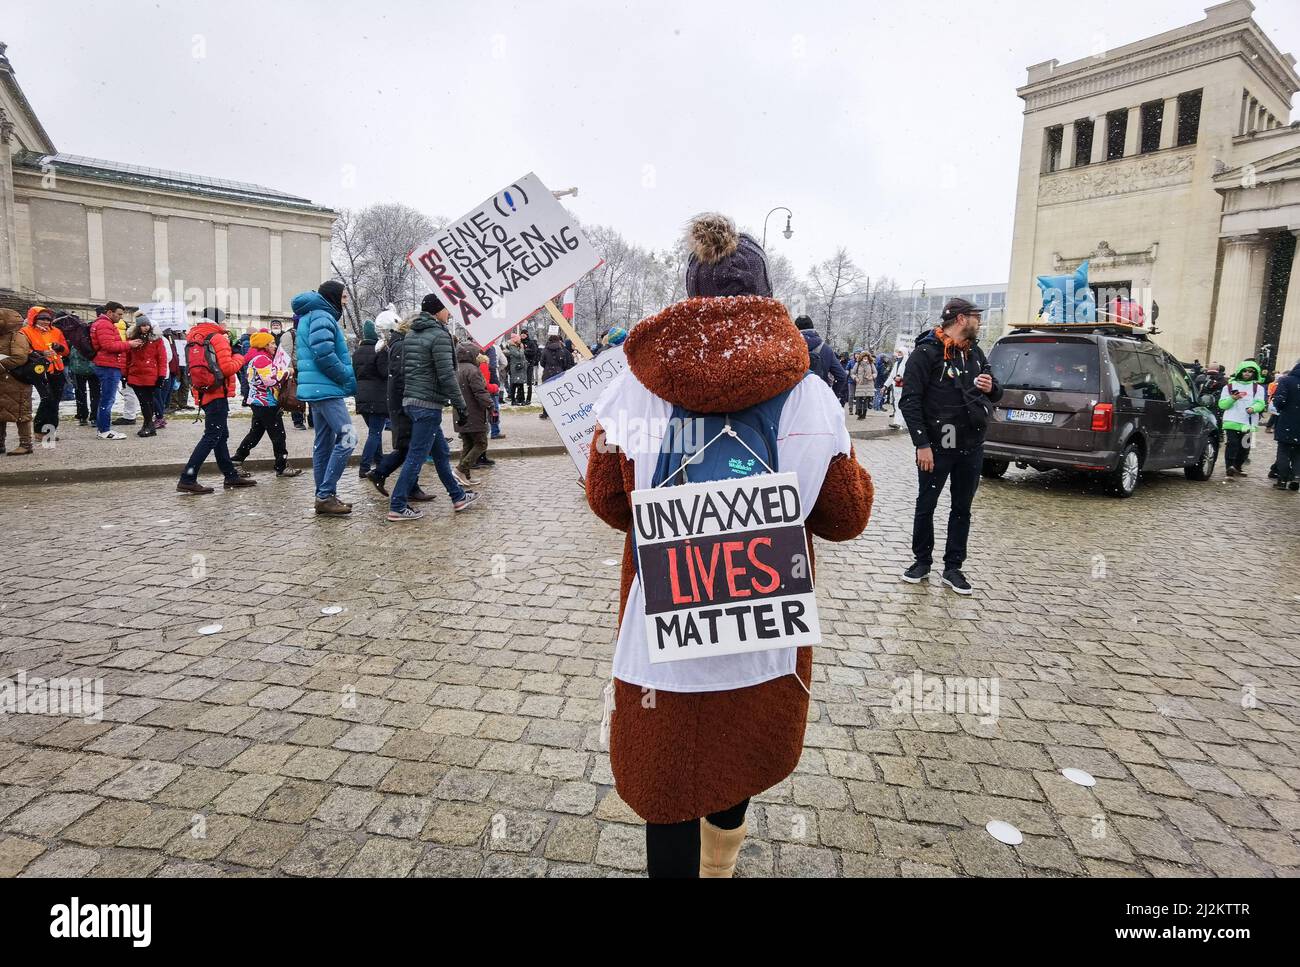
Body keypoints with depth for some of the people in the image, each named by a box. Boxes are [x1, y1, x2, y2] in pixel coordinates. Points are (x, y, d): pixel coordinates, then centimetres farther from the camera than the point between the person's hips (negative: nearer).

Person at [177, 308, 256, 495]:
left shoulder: (194, 339, 15)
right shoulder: (217, 338, -9)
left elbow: (205, 363, 17)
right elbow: (227, 368, -16)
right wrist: (238, 358, 3)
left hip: (204, 394, 9)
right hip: (217, 394, -9)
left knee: (221, 435, 15)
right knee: (212, 437, -8)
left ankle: (231, 475, 22)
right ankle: (187, 479, -12)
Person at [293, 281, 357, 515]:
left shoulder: (312, 316, 22)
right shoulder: (322, 316, -10)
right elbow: (324, 355, -22)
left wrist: (346, 379, 15)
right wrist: (349, 380, -12)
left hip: (318, 390, 11)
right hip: (327, 389, -11)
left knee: (324, 442, 12)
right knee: (347, 438, -13)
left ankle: (324, 497, 16)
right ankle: (326, 495, -13)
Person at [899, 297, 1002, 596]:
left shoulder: (975, 352, 11)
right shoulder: (926, 352, -10)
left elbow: (996, 395, 21)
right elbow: (910, 401, -14)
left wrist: (991, 388, -4)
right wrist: (922, 444, -19)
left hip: (972, 447, 6)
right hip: (936, 447, -6)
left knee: (962, 508, 10)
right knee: (926, 505, 6)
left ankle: (953, 567, 20)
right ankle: (922, 561, 23)